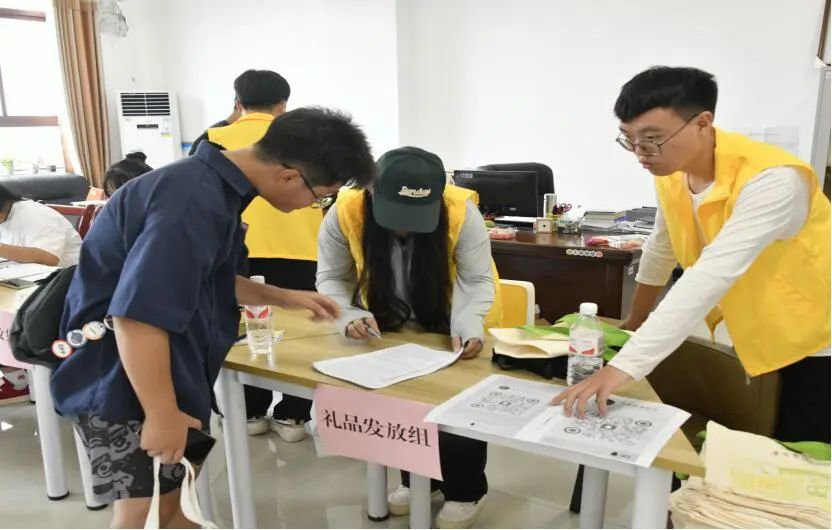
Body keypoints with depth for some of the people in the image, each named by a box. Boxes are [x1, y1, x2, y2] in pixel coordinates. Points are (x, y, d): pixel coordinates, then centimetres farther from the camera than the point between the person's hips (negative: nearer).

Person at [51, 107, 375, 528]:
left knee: (180, 495, 17)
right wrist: (162, 415, -24)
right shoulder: (196, 202, -28)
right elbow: (137, 318, -31)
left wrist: (283, 297, 13)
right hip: (120, 378, -9)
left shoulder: (217, 184, 5)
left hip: (168, 368, 10)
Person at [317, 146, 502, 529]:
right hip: (390, 328, 3)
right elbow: (332, 277, -16)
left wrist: (467, 326, -43)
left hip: (455, 326, -2)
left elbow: (477, 280, -24)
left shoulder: (461, 212, -33)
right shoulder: (345, 213, -28)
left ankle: (466, 491, 30)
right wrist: (350, 315, -35)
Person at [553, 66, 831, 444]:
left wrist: (623, 367, -47)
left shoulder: (770, 180, -31)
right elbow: (661, 250, 7)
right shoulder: (671, 171, -7)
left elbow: (710, 278, -41)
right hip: (755, 338, 6)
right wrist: (634, 323, 16)